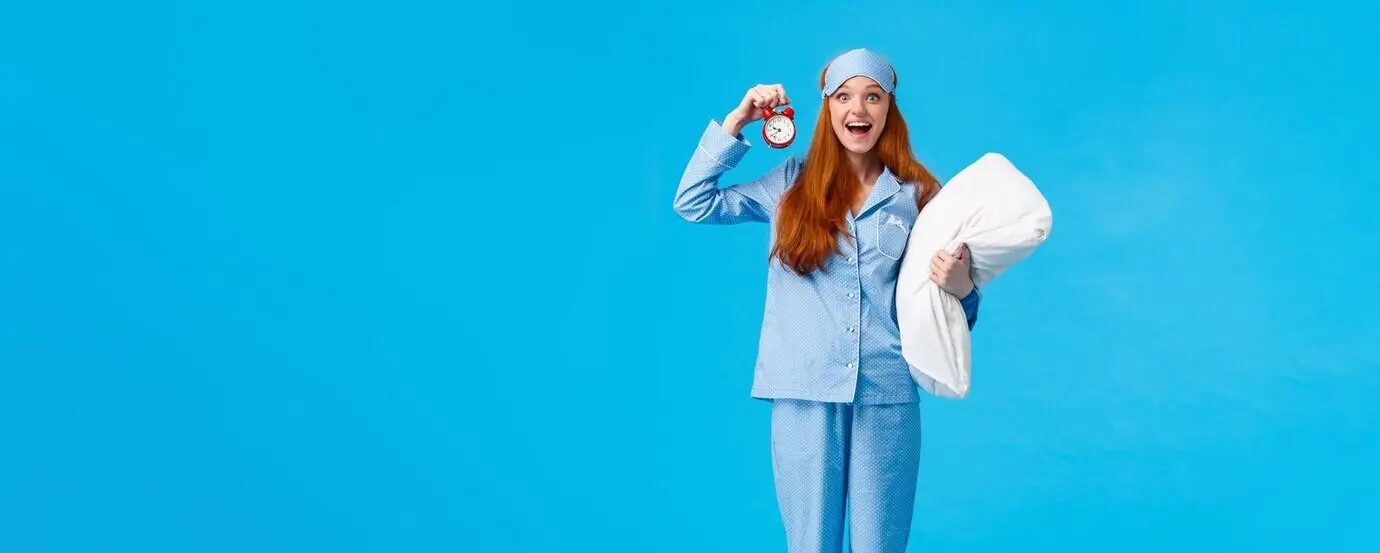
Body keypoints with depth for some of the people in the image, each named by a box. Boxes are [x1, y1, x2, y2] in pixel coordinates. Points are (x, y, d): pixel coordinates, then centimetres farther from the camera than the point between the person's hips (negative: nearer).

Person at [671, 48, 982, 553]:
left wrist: (960, 286, -15)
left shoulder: (918, 193, 6)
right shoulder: (793, 184, 7)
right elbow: (692, 203, 5)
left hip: (889, 394, 0)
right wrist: (738, 120, 3)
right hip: (805, 393, 0)